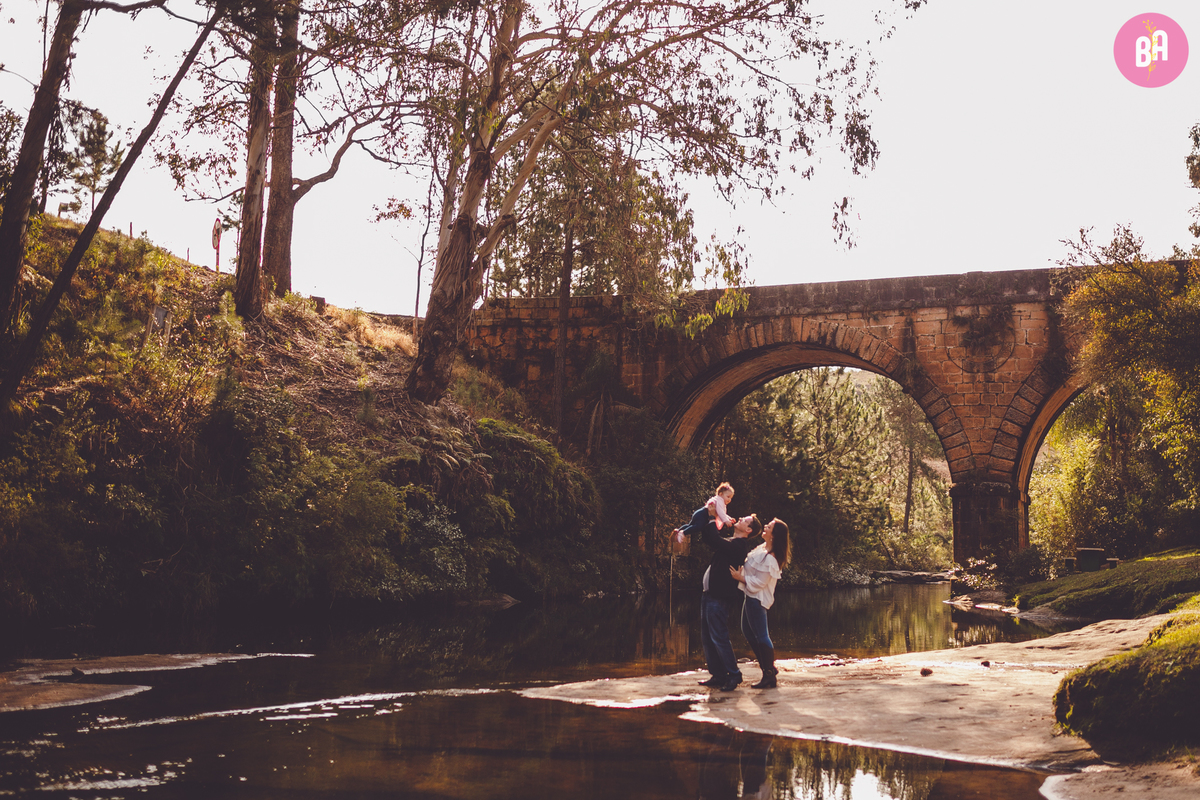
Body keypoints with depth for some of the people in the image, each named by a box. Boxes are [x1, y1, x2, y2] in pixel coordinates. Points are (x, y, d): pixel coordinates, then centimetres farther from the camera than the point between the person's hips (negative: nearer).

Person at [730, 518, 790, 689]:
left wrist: (740, 577, -18)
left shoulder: (770, 559, -23)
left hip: (757, 599, -11)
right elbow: (751, 569, 23)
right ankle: (769, 668, 26)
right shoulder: (763, 548, 7)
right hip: (751, 596, 11)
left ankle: (769, 677, 1)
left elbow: (759, 582, -23)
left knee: (761, 636, -5)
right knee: (748, 632, 17)